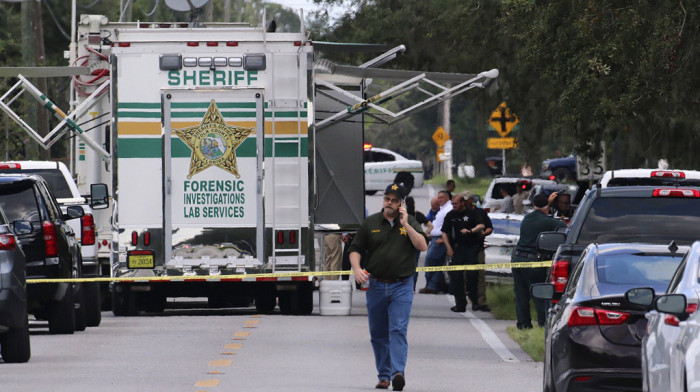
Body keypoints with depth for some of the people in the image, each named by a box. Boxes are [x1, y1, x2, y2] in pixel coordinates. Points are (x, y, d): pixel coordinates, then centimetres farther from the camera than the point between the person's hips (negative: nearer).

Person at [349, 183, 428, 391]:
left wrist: (405, 225, -11)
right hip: (376, 286, 3)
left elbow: (423, 246, -6)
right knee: (378, 334, 6)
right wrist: (357, 269, -9)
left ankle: (398, 372, -24)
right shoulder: (370, 223, 8)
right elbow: (355, 249, 9)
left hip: (402, 286, -3)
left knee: (398, 330, -15)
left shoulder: (409, 222, 6)